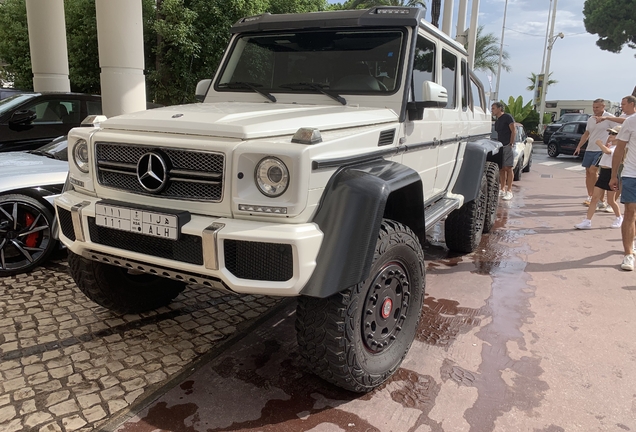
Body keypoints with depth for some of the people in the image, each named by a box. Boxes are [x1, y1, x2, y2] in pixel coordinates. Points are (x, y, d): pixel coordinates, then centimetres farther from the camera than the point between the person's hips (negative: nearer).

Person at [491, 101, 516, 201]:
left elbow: (513, 131, -10)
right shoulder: (497, 121, 19)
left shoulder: (507, 117, -4)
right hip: (499, 146, 8)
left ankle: (509, 191, -10)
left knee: (508, 168, -10)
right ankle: (502, 190, 13)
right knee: (501, 169, 7)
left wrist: (511, 143, -14)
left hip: (507, 146, -8)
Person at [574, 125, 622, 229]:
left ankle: (619, 218, 30)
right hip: (603, 173, 8)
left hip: (611, 174, -8)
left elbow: (607, 151, -33)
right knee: (594, 198, 0)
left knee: (611, 201, 5)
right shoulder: (610, 145, 14)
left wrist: (599, 143, -19)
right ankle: (587, 221, -2)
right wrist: (607, 142, 17)